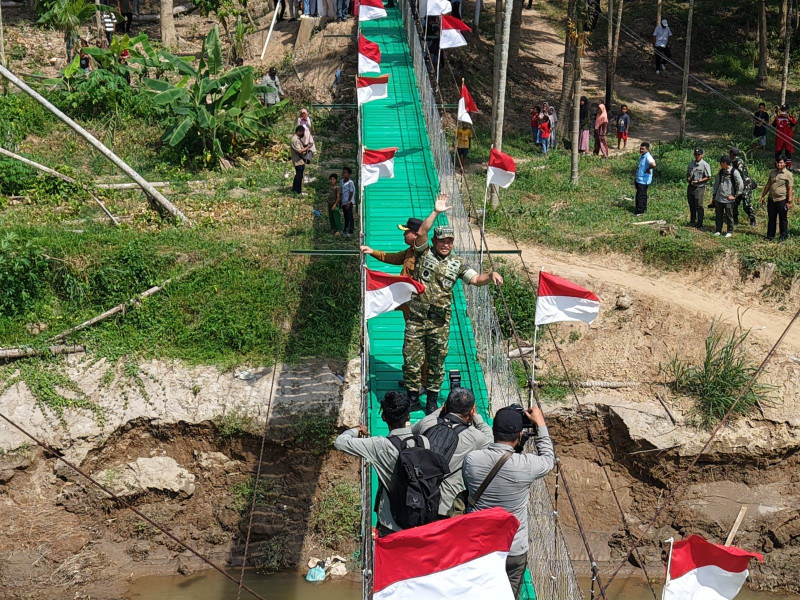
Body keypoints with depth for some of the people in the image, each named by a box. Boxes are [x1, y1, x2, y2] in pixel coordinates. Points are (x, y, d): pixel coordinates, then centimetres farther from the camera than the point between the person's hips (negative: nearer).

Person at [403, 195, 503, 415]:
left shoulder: (456, 264, 8)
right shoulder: (424, 253, 1)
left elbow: (475, 279, 0)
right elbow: (421, 233, -15)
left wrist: (491, 276, -20)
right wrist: (436, 212, -19)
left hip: (440, 320, 2)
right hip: (416, 317, -2)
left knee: (437, 361, 9)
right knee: (412, 358, 0)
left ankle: (432, 398, 22)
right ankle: (412, 395, 16)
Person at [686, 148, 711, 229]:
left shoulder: (705, 165, -8)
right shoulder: (691, 163, 11)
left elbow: (708, 177, -9)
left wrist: (698, 181, -17)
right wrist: (688, 178, 1)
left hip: (699, 188, -6)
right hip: (690, 187, 6)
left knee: (699, 206, -6)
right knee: (691, 205, 17)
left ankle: (699, 224, -2)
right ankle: (693, 220, 33)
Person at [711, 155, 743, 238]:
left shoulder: (734, 172, -10)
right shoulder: (721, 172, 9)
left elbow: (741, 184, -12)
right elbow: (716, 183, 19)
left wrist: (735, 195, -10)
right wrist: (714, 194, 15)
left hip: (728, 199, -6)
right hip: (718, 199, 6)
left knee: (729, 216, 4)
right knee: (719, 216, 11)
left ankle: (730, 231, 16)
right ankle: (718, 230, 21)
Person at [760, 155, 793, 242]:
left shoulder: (788, 175, -7)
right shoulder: (772, 172, 10)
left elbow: (790, 189, -10)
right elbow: (768, 184, 19)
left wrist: (789, 202, -14)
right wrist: (763, 196, 17)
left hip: (782, 200, -5)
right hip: (771, 199, 5)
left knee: (783, 219, 5)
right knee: (771, 218, 12)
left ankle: (784, 236, 17)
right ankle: (770, 236, 22)